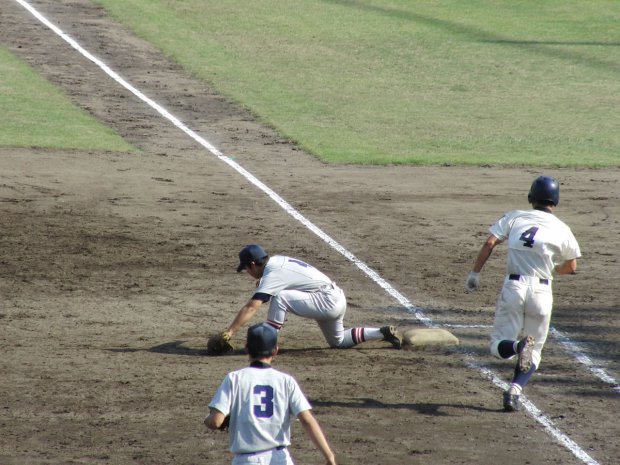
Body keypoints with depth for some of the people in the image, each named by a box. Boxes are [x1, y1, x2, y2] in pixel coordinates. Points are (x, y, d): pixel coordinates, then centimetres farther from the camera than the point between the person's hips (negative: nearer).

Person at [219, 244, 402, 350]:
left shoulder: (272, 275, -18)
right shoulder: (275, 261, 8)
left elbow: (251, 307, -25)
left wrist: (229, 332, -28)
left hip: (329, 302, -10)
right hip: (337, 299, 10)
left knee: (280, 298, -22)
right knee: (338, 341, 28)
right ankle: (385, 333, 27)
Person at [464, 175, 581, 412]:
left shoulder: (514, 217, 6)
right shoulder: (562, 230, 5)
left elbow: (489, 243, -3)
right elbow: (571, 267, 14)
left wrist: (475, 273, 1)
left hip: (513, 287, 0)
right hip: (541, 292, 0)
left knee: (499, 345, 6)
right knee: (534, 352, 13)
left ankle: (518, 346, -28)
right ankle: (515, 390, -9)